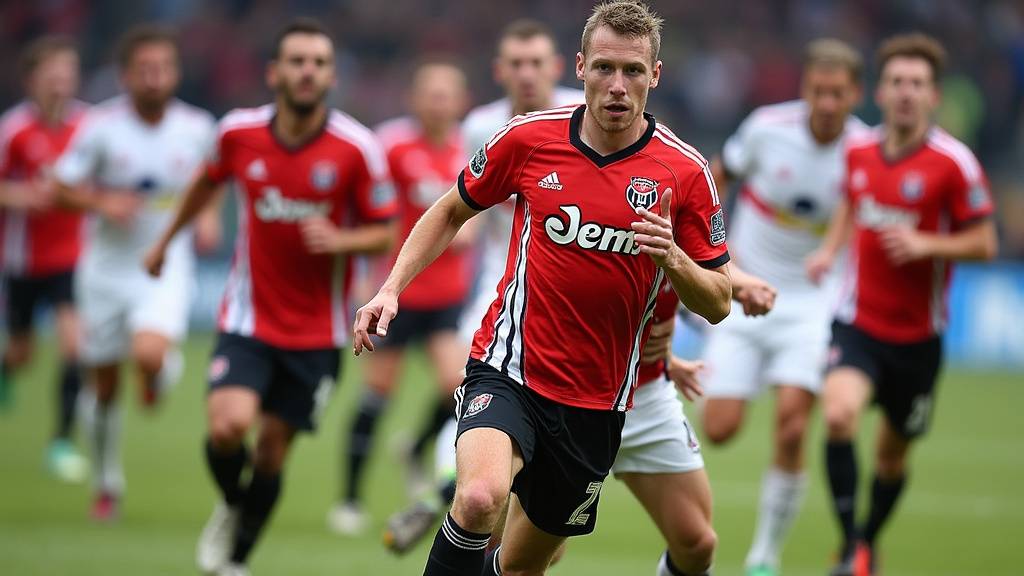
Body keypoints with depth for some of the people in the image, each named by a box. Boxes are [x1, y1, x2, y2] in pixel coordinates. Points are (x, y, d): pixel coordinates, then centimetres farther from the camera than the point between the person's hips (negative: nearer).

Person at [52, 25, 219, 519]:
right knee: (105, 388, 7)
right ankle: (107, 486, 28)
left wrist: (207, 216, -1)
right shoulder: (102, 126, -11)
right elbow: (62, 187, -7)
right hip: (106, 270, 1)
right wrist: (102, 202, -24)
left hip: (166, 269, -1)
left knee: (149, 353, -29)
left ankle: (163, 371, 10)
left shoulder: (197, 127, -4)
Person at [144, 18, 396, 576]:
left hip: (317, 331, 0)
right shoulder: (239, 132, -5)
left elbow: (384, 232, -4)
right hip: (248, 320, 0)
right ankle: (231, 506, 14)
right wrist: (166, 241, 28)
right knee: (227, 425, -20)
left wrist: (339, 240, -24)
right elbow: (206, 182, 17)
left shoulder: (357, 148, -12)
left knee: (274, 446, 5)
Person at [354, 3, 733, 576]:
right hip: (509, 370, -2)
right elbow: (451, 211, 13)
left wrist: (672, 256, -20)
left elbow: (718, 303, 0)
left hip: (596, 404, 2)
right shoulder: (530, 137, -4)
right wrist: (392, 289, 2)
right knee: (480, 498, -33)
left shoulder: (686, 173, -5)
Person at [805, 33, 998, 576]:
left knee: (893, 454, 13)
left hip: (917, 334, -1)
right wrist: (829, 248, 4)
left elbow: (984, 243, -8)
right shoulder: (858, 151, 0)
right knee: (839, 414, -26)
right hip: (858, 322, 1)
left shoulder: (954, 162, -12)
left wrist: (925, 244, -23)